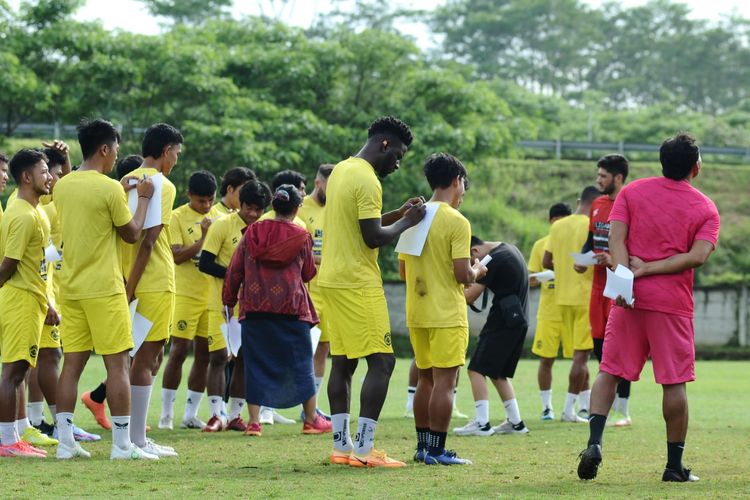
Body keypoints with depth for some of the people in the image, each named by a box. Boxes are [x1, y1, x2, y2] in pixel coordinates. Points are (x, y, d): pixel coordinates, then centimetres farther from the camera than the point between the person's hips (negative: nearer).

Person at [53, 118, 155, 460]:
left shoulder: (62, 186, 7)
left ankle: (65, 442, 7)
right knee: (118, 365, -1)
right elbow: (132, 234, -5)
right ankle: (122, 444, -1)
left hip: (71, 287, 7)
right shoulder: (109, 188, -13)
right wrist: (143, 199, 7)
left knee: (72, 364, 8)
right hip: (104, 288, -7)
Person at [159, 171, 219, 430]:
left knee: (204, 354, 6)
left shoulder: (219, 217, 8)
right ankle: (166, 413, -1)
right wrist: (203, 239, -23)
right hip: (186, 294, -5)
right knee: (179, 351, -8)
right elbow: (178, 256, -15)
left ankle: (190, 414, 13)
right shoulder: (177, 218, -6)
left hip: (212, 294, 5)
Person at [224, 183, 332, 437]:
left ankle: (254, 422, -1)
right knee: (300, 363, 9)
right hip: (291, 308, -1)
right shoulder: (300, 236, -1)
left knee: (256, 363, 5)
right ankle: (312, 419, 15)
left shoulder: (252, 233, 4)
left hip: (254, 308, 1)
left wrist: (229, 300, 16)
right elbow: (308, 273, 10)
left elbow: (235, 271, 6)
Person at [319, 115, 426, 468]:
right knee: (381, 362, -8)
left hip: (333, 280, 10)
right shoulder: (367, 181, -15)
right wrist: (406, 223, -5)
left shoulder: (341, 171, 14)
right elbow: (373, 237, -19)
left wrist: (398, 214, 16)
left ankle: (341, 446, 11)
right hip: (358, 284, -10)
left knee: (342, 362, 10)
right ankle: (363, 450, -12)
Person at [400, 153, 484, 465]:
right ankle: (437, 450, -5)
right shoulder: (456, 222, -12)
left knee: (426, 378, 15)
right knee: (444, 381, -4)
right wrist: (477, 270, 4)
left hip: (417, 313, 7)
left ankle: (422, 445, 18)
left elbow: (402, 270, 13)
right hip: (447, 315, -7)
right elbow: (463, 275, -17)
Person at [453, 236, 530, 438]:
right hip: (519, 320, 10)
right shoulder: (510, 249, 14)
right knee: (498, 373, 17)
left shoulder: (494, 260, -15)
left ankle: (482, 423, -13)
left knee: (477, 369, -8)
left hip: (502, 321, -10)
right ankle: (515, 422, 17)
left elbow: (470, 297, -15)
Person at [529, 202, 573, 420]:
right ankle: (547, 406, 12)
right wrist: (539, 280, -13)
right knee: (546, 359, 1)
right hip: (548, 311, 1)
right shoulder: (540, 245, 8)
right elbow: (531, 279, 9)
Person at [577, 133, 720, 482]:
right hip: (673, 303, -2)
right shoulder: (705, 208, 2)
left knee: (609, 372, 9)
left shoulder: (632, 192, 7)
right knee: (674, 383, 4)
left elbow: (616, 238, -5)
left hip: (629, 299, 2)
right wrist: (648, 269, -11)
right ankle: (674, 465, 7)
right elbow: (697, 256, -12)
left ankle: (594, 443, -9)